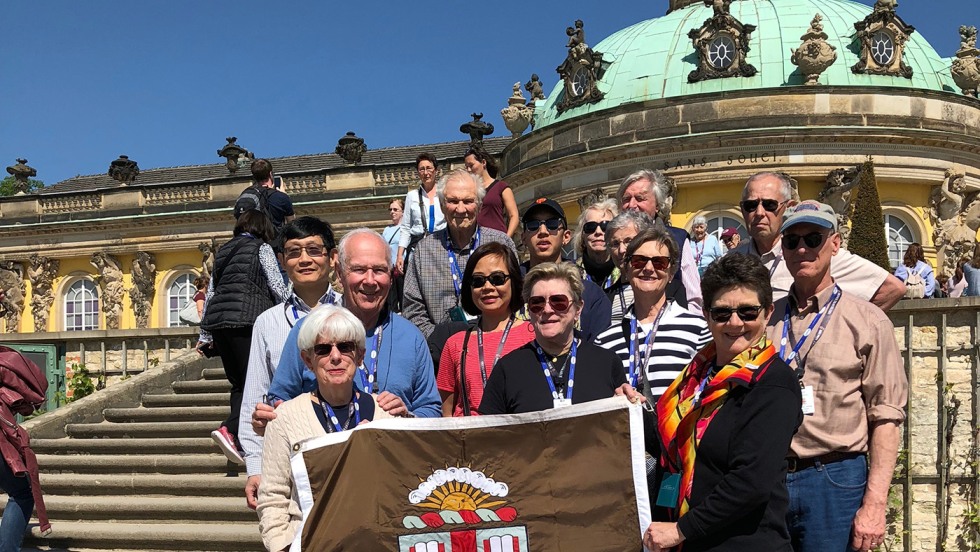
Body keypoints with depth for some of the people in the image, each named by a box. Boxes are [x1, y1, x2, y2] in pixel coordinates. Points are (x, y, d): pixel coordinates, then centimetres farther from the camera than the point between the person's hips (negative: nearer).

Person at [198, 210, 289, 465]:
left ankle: (240, 439, 6)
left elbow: (210, 293, 23)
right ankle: (229, 429, -26)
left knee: (239, 384, 12)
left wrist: (206, 335, 25)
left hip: (217, 320, 7)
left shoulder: (224, 250, 24)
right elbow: (277, 286, -1)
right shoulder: (261, 248, 6)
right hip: (246, 319, -6)